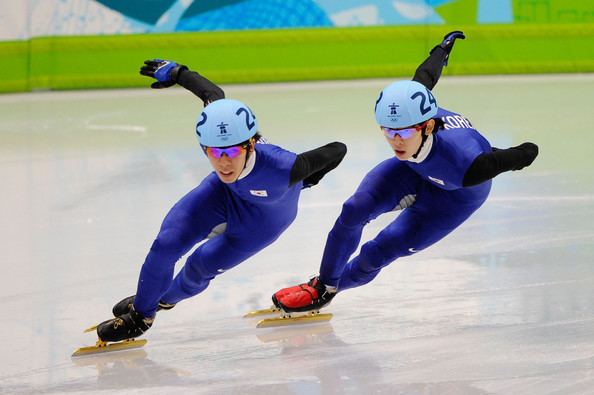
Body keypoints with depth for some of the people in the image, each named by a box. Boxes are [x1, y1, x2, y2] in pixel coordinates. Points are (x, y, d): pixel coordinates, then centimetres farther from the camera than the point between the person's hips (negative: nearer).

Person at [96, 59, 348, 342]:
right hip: (224, 192, 3)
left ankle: (167, 298, 33)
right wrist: (176, 73, 2)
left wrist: (306, 180, -13)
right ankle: (141, 313, 19)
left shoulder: (279, 169, -47)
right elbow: (215, 94, -14)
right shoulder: (218, 122, -37)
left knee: (203, 264, -3)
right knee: (167, 243, -8)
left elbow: (337, 150, -33)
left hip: (264, 218, -3)